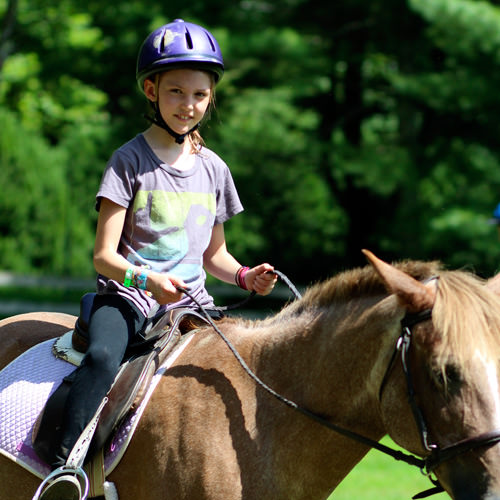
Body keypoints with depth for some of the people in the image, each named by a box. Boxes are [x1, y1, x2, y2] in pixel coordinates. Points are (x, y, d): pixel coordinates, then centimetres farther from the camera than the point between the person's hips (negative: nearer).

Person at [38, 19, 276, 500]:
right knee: (103, 356, -35)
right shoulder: (130, 160, -3)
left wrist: (245, 276, 1)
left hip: (189, 298, 5)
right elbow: (104, 256, -7)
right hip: (127, 292, -5)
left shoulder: (213, 169, 12)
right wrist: (146, 279, -26)